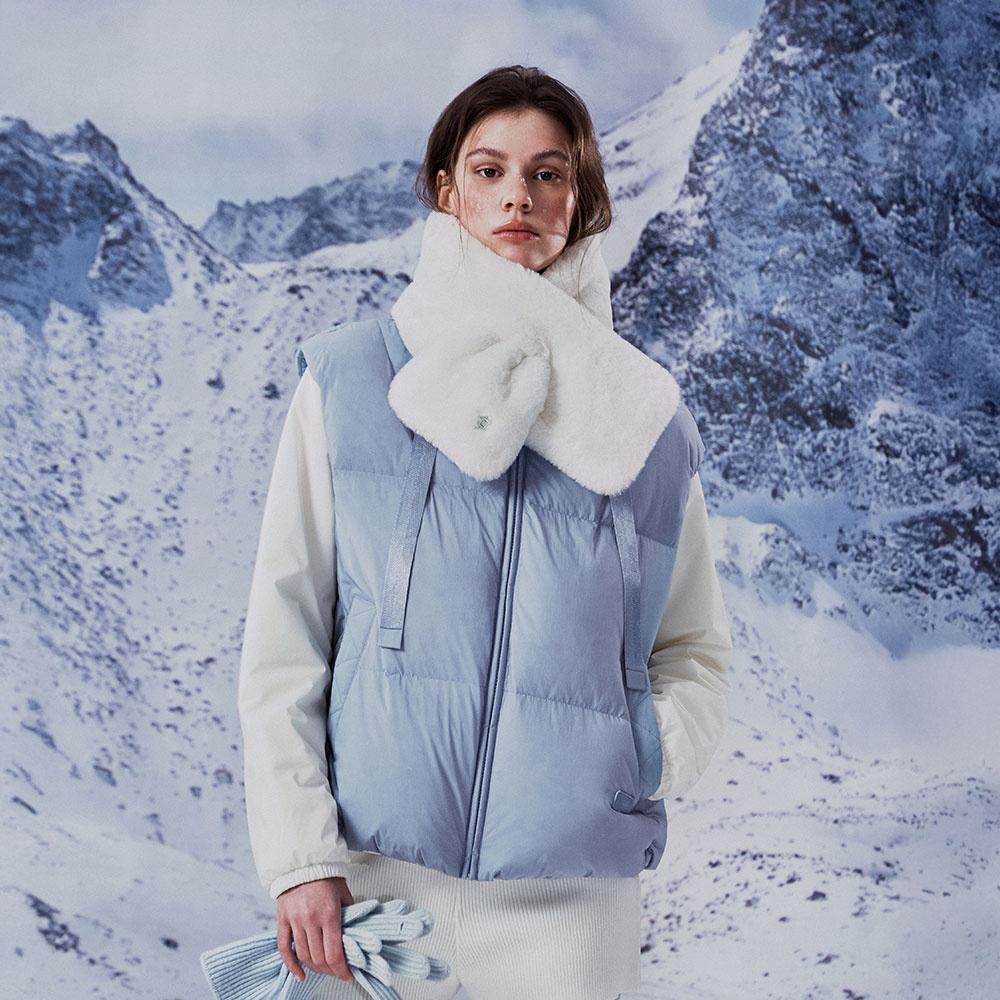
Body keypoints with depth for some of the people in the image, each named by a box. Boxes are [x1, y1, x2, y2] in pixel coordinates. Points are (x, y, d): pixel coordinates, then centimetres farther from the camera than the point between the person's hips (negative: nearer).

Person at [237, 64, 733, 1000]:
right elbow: (282, 635, 0)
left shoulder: (645, 417, 8)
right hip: (376, 876, -1)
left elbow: (695, 649, 14)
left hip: (570, 895, 1)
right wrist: (299, 853, -7)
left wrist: (652, 758, -6)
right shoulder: (349, 380, 3)